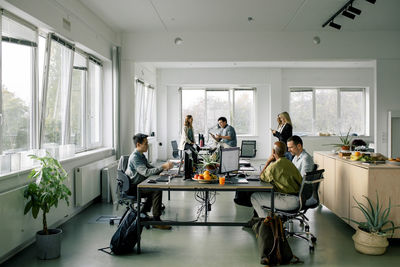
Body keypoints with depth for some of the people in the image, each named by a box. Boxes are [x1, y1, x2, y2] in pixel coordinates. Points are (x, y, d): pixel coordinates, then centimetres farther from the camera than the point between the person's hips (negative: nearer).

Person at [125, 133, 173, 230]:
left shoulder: (141, 155, 12)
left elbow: (150, 168, 15)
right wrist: (162, 167, -32)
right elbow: (146, 172, -31)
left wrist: (164, 168, -1)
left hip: (138, 184, 10)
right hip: (133, 188, -10)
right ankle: (156, 220, -16)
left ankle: (143, 214, 16)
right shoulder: (135, 157, -20)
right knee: (157, 190, -20)